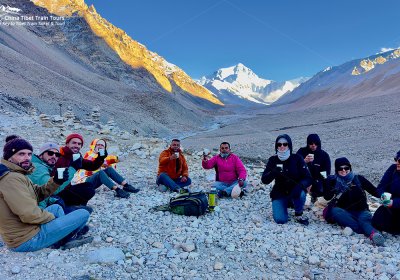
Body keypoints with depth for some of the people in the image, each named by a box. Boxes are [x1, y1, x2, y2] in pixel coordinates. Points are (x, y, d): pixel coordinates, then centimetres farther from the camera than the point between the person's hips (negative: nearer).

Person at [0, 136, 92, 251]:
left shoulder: (16, 175, 11)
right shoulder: (11, 178, -23)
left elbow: (38, 194, 10)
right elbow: (29, 214, -29)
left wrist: (56, 181, -6)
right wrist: (51, 217, -11)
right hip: (27, 240, -10)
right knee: (83, 214, -10)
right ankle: (60, 241, 17)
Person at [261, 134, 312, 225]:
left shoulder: (297, 159, -8)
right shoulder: (273, 160, -5)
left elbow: (308, 179, -13)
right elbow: (264, 180, -12)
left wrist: (300, 185, -33)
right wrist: (273, 173, -31)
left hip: (295, 193, -1)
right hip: (280, 194, 1)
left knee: (301, 194, -35)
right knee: (280, 220, -18)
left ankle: (299, 214, -4)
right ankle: (283, 206, 17)